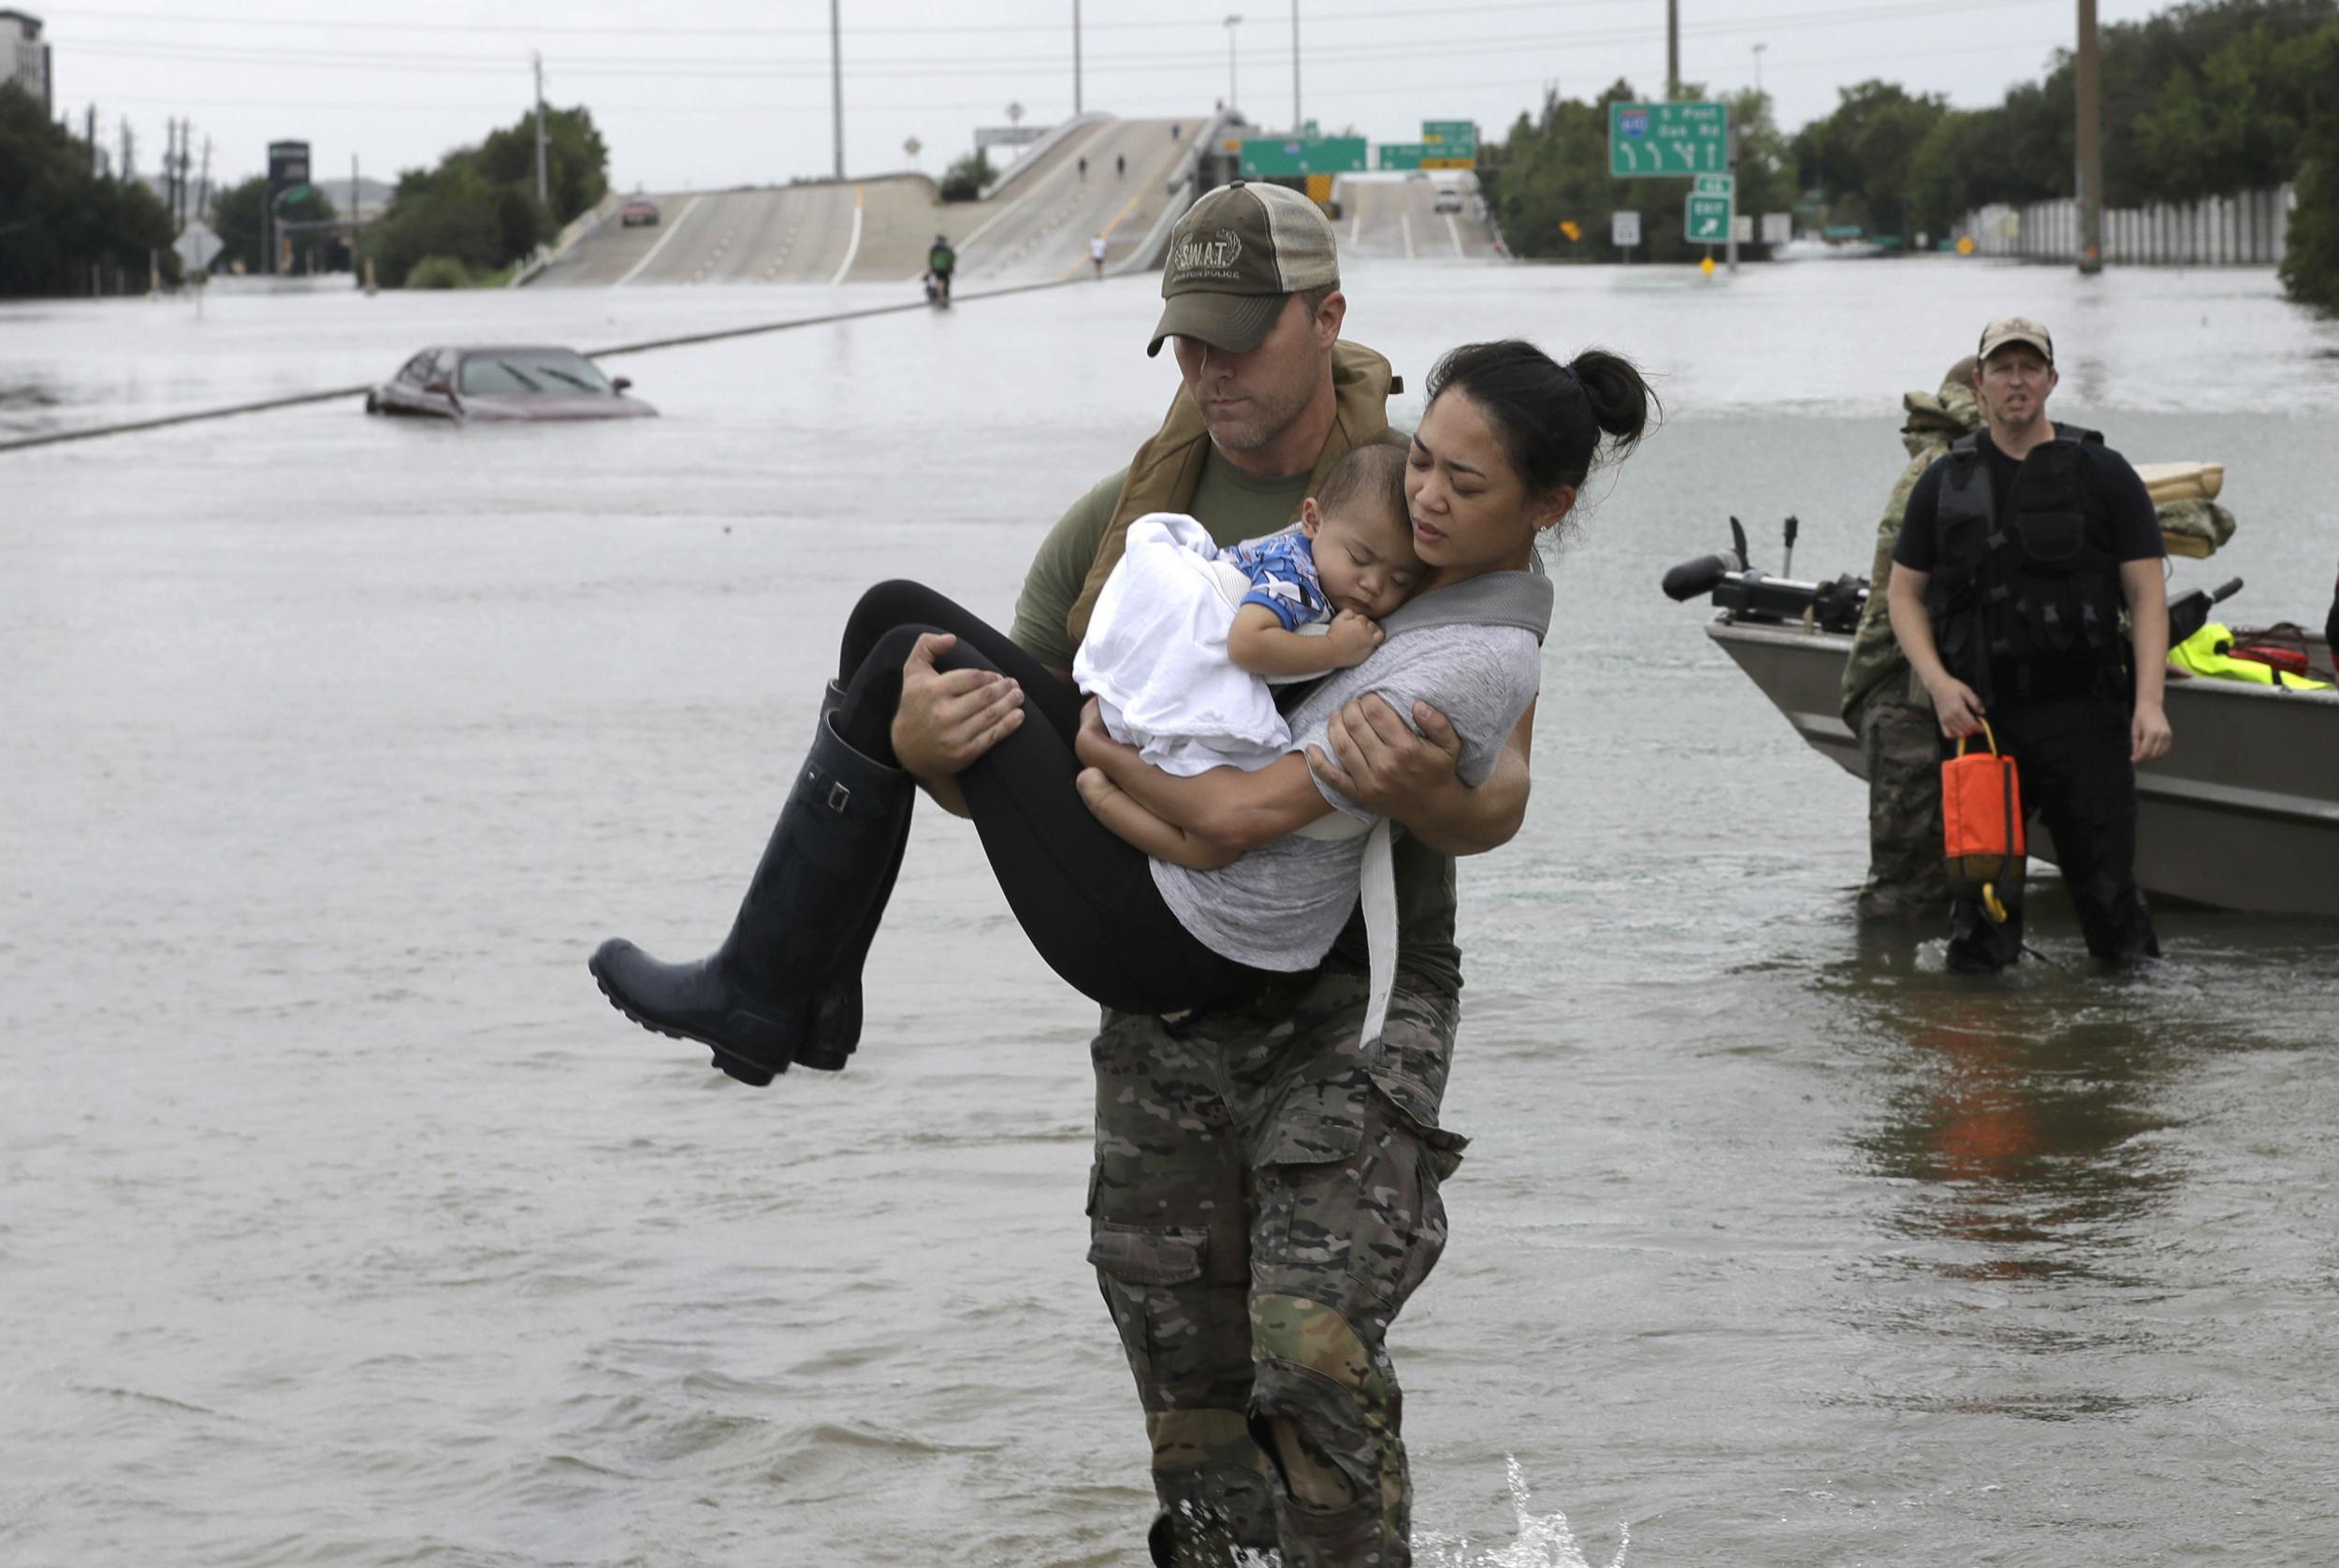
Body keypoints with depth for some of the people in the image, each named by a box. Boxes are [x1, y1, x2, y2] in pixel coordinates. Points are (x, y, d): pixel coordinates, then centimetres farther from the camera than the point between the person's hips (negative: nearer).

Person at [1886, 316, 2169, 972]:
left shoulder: (2104, 474, 4)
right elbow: (1905, 594, 13)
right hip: (1979, 715, 2)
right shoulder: (1945, 482, 10)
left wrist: (2149, 700, -11)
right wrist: (1938, 682, -5)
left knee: (2106, 884, -3)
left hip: (2085, 717, -2)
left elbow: (2147, 595, 1)